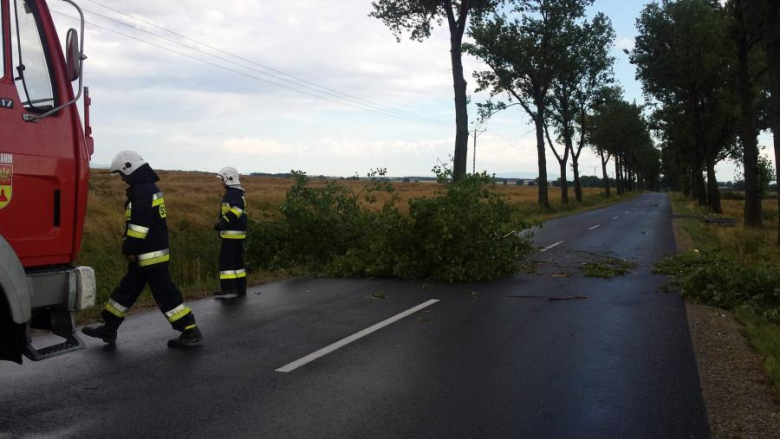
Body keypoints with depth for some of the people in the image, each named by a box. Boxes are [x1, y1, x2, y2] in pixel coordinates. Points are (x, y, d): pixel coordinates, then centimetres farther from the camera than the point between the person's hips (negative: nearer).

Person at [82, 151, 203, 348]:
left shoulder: (141, 191, -18)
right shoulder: (149, 187, 15)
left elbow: (139, 224, -24)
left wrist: (129, 248, -15)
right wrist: (131, 248, 22)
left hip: (150, 255, -10)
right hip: (149, 253, 10)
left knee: (165, 294, -6)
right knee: (126, 289, 16)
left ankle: (191, 332, 0)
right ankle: (109, 329, 26)